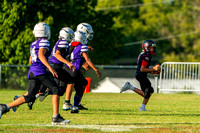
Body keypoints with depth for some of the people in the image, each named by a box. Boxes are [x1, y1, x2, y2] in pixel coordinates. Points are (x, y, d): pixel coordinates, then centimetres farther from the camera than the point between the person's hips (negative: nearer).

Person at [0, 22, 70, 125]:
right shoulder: (44, 42, -5)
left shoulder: (33, 44, 20)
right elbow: (41, 55, -20)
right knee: (56, 90, -3)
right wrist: (50, 68, -27)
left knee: (30, 97, 6)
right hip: (40, 71, -8)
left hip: (32, 71, 8)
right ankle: (56, 118, -10)